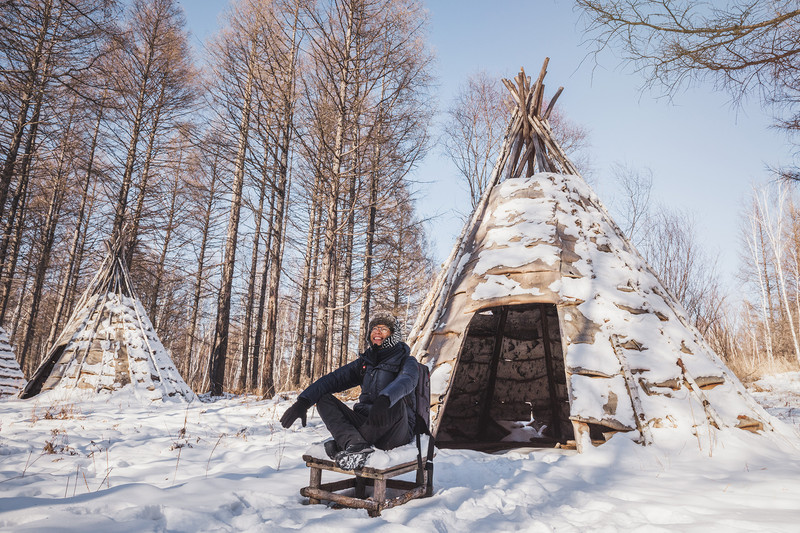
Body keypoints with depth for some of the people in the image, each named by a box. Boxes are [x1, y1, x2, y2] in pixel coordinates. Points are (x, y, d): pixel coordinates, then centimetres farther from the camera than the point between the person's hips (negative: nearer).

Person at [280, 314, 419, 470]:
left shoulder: (407, 362, 0)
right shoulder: (364, 362, 15)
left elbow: (406, 381, -25)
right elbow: (333, 379, 3)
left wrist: (384, 400, -47)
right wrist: (303, 401, -13)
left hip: (395, 433, -5)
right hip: (365, 424, 5)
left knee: (396, 403, -35)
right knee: (324, 398, -8)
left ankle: (343, 445, -26)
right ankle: (356, 445, -31)